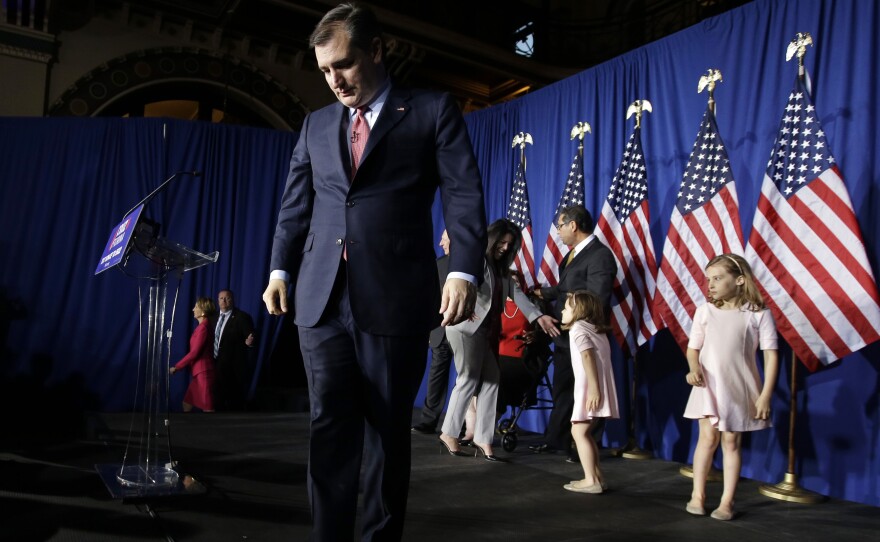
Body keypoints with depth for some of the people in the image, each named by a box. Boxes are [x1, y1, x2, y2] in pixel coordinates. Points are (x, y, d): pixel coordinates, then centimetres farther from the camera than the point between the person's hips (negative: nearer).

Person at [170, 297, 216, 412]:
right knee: (187, 403, 15)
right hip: (199, 372, 10)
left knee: (207, 407, -4)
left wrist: (176, 367, -11)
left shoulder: (203, 328, -15)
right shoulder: (202, 327, 14)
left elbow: (194, 353, -18)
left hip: (203, 372, -10)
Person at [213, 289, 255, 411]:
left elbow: (250, 339, -13)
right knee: (219, 400, 13)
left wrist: (249, 342, -34)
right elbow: (216, 340, 18)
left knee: (235, 402, -3)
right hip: (218, 365, 7)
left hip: (235, 367, -7)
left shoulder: (242, 317, -8)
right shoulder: (216, 317, 14)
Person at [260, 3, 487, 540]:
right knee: (330, 427, 4)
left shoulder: (433, 111, 5)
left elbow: (465, 196, -4)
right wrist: (281, 268, 6)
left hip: (394, 298, -3)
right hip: (322, 299, 4)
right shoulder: (317, 124, 18)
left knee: (387, 430, 6)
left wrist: (464, 271, -17)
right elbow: (296, 207, 18)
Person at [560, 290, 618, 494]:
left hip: (589, 388, -9)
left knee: (579, 432, -6)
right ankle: (596, 476, 17)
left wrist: (593, 388, -25)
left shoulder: (578, 329, -5)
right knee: (584, 432, 15)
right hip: (592, 388, 9)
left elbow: (588, 356, -18)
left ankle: (591, 480, -7)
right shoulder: (595, 329, 22)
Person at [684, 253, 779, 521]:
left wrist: (765, 395, -9)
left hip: (740, 387, -1)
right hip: (709, 385, 1)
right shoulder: (705, 310, 1)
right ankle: (698, 494, 10)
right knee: (708, 436, -4)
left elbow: (771, 354, -5)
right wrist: (694, 368, -12)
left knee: (731, 441, 5)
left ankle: (727, 501, 16)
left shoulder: (758, 314, -6)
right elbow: (693, 348, 9)